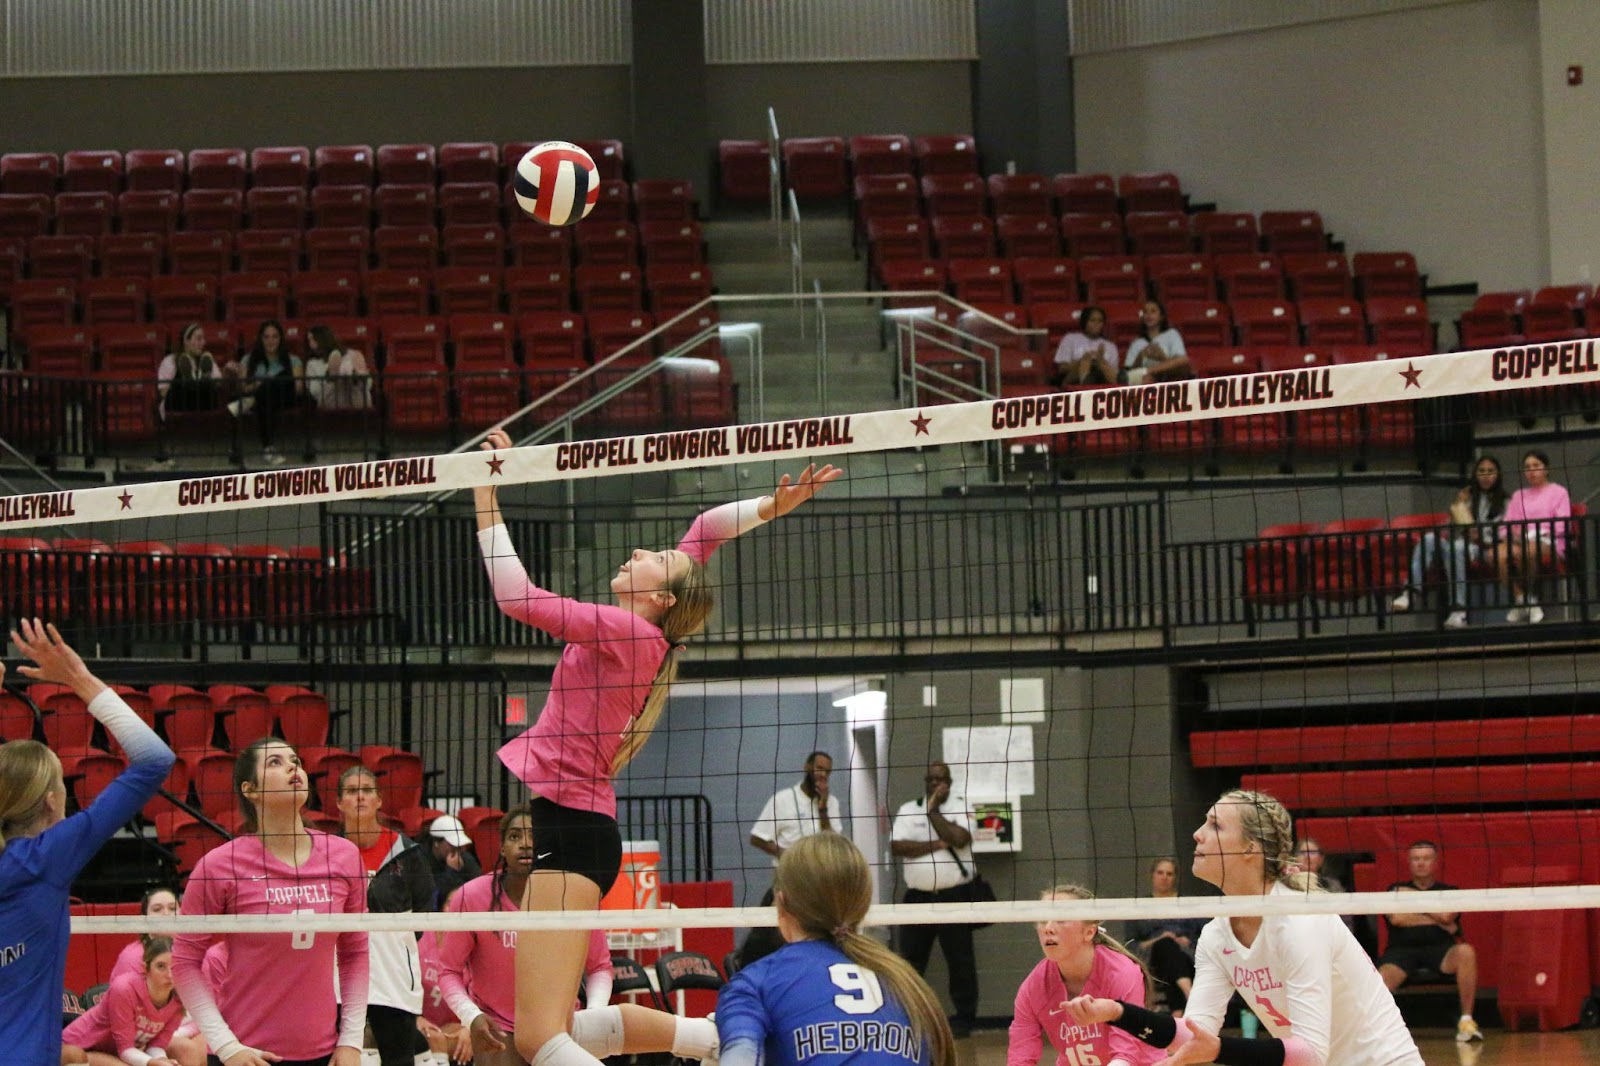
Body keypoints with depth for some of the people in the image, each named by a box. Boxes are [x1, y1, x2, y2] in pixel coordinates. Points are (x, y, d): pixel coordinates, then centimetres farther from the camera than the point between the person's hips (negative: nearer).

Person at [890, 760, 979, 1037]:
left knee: (960, 960, 1)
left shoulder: (961, 807, 2)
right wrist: (938, 844, -12)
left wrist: (933, 810, -9)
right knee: (911, 960, 6)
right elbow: (897, 846, -6)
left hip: (954, 896, -2)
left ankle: (964, 1018, 9)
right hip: (917, 896, 3)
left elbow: (959, 839, -15)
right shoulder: (908, 810, 8)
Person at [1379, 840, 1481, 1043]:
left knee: (1465, 952, -35)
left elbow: (1446, 915, -7)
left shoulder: (1449, 892, 16)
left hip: (1440, 950, 1)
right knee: (1378, 983, -33)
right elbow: (1396, 918, -5)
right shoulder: (1397, 890, 17)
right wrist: (1438, 921, -3)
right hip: (1402, 950, -1)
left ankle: (1466, 1019, -24)